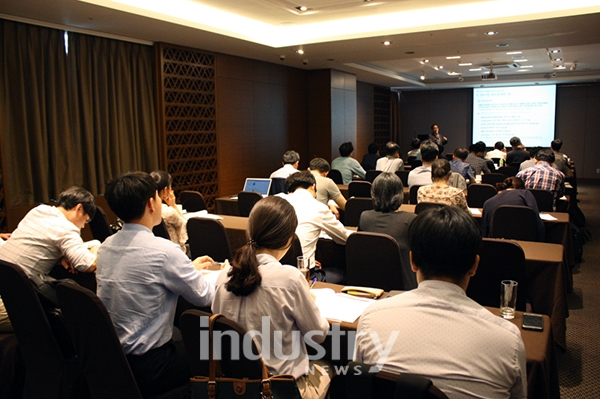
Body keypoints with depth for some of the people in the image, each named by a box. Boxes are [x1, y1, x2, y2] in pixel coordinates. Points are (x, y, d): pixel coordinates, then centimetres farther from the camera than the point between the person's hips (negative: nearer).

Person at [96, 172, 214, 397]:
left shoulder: (106, 245, -1)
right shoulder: (163, 251, -23)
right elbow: (204, 297, -12)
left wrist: (189, 268, 21)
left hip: (109, 357, 7)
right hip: (145, 367, -7)